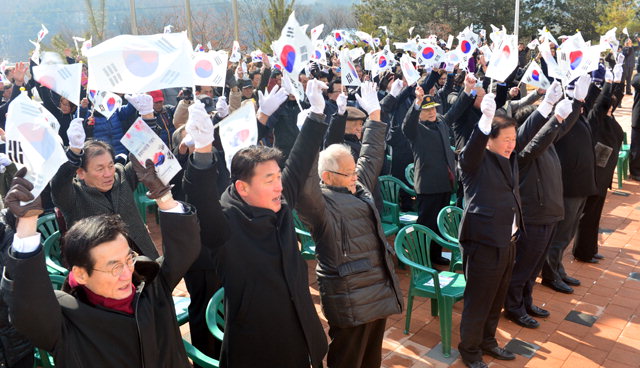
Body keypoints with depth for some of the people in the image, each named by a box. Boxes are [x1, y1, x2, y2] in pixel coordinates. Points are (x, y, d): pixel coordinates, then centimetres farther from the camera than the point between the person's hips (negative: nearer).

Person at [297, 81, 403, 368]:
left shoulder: (359, 187, 9)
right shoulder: (319, 202, -16)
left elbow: (371, 154, 19)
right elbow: (305, 178, -35)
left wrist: (374, 113, 16)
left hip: (380, 291, 8)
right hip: (350, 300, -8)